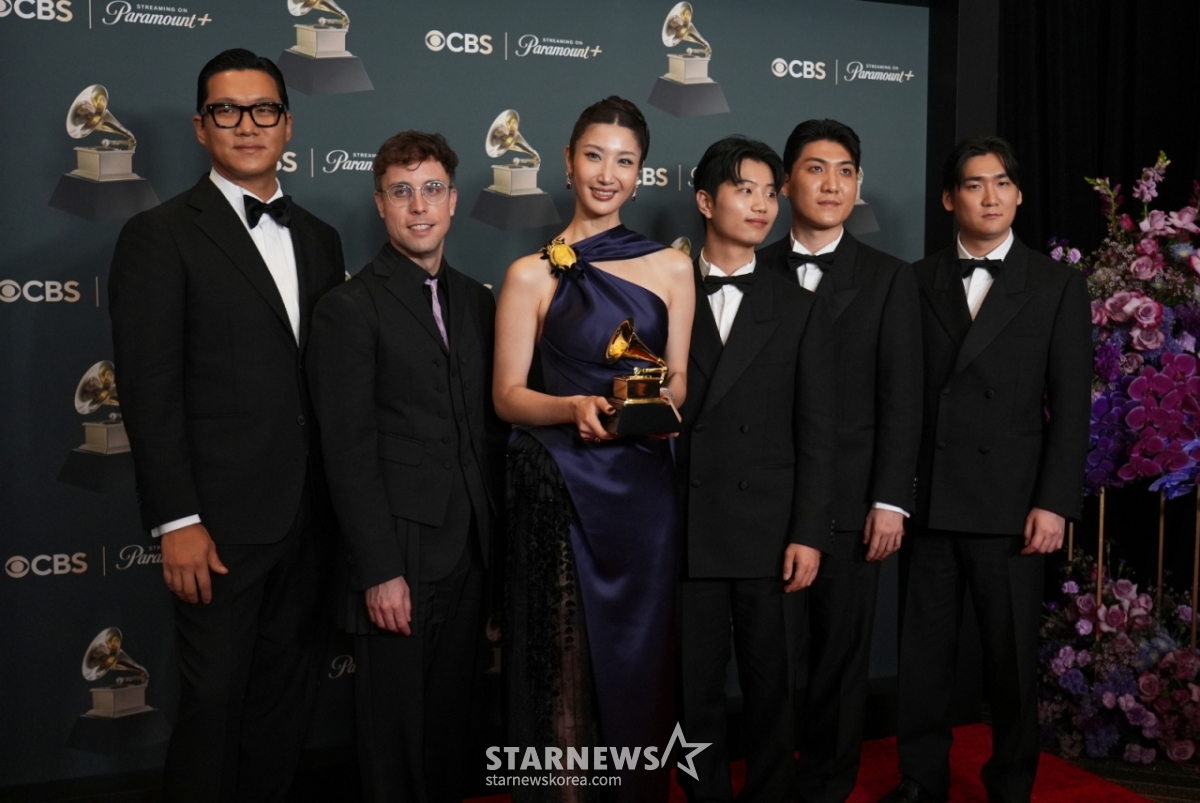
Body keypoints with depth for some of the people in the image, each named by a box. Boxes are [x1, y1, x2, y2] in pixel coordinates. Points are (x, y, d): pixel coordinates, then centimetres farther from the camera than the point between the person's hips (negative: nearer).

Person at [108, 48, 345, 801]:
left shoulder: (319, 239, 12)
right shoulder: (160, 235, -5)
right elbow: (150, 391, -10)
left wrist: (345, 501, 8)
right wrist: (177, 523, -14)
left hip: (310, 514, 5)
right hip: (221, 517, -5)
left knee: (289, 694, 15)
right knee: (214, 701, 7)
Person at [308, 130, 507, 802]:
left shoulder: (477, 301, 12)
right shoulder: (350, 308, -6)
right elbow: (349, 452, -11)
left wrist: (496, 538, 8)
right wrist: (380, 571, -15)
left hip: (471, 549, 5)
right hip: (402, 553, -5)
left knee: (452, 717, 14)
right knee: (396, 728, 7)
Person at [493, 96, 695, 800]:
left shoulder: (671, 267, 7)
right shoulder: (533, 274, 0)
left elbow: (678, 382, 10)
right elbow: (508, 394, -2)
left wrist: (654, 399, -13)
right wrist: (575, 407, -20)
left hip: (644, 489, 2)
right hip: (560, 490, -2)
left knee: (640, 658, 8)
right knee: (566, 667, 2)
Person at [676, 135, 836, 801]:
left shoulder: (799, 309, 7)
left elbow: (815, 434, 3)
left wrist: (809, 534, -5)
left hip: (768, 530, 0)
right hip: (683, 528, 0)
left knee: (769, 684, 9)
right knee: (694, 686, 9)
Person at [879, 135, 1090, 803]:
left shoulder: (1058, 286, 5)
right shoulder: (917, 282, 8)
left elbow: (1071, 405, 0)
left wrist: (1055, 503, -7)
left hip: (1011, 502, -1)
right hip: (928, 498, 2)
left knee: (1013, 656, 8)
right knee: (923, 652, 9)